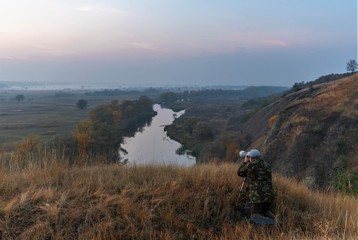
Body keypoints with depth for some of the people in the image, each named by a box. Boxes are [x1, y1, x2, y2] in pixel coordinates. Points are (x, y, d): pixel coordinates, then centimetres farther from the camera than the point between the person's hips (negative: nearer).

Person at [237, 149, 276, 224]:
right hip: (270, 196, 6)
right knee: (265, 212, 30)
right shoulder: (267, 165, 10)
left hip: (257, 197, -6)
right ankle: (271, 218, 0)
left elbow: (240, 173, 8)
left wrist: (245, 162, 23)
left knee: (249, 215, 10)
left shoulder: (251, 165, -8)